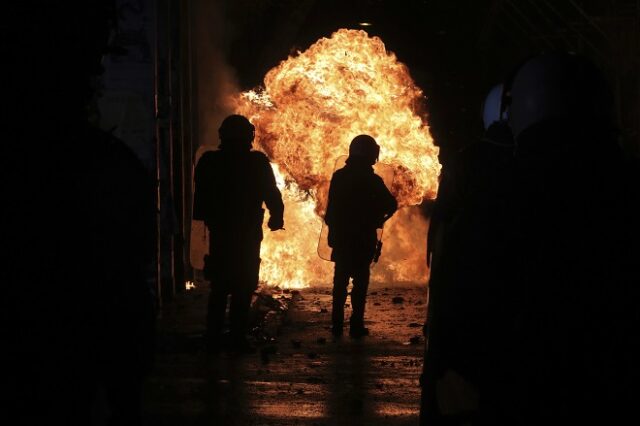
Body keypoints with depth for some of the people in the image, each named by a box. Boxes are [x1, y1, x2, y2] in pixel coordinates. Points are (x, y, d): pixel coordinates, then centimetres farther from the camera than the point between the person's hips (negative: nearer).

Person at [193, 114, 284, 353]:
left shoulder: (209, 162, -1)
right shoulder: (257, 163, -9)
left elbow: (201, 198, 5)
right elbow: (272, 196, -6)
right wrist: (276, 218, 8)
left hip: (219, 233, 3)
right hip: (248, 235, -3)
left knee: (219, 288, 12)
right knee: (243, 289, 3)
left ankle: (213, 339, 11)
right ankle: (238, 339, 0)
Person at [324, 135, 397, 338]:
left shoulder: (339, 177, -1)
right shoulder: (372, 180, -12)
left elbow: (331, 208, 1)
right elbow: (391, 205, -11)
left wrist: (334, 226, 11)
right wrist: (377, 219, 6)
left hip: (341, 238, 3)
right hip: (363, 239, -3)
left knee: (340, 280, 12)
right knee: (360, 281, 4)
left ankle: (337, 324, 10)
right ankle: (356, 325, 0)